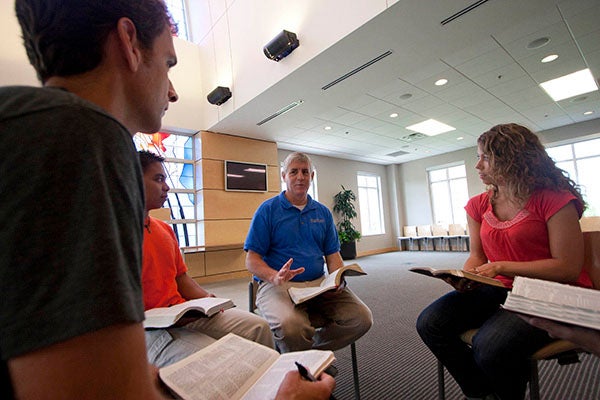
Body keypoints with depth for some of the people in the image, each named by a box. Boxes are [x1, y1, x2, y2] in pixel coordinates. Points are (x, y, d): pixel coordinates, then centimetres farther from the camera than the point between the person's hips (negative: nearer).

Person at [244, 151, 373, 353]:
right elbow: (252, 260, -3)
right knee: (291, 326, -34)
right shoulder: (268, 209, 1)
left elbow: (333, 254, 14)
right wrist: (274, 276, -23)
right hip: (278, 285, -4)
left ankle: (313, 351, 8)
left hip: (319, 283, 5)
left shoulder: (323, 212, 14)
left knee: (362, 318, -16)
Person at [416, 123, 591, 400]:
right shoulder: (479, 205, 7)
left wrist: (501, 267, -19)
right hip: (500, 290, 6)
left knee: (490, 345, -31)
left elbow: (568, 268, -12)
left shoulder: (553, 199, -9)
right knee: (429, 323, -13)